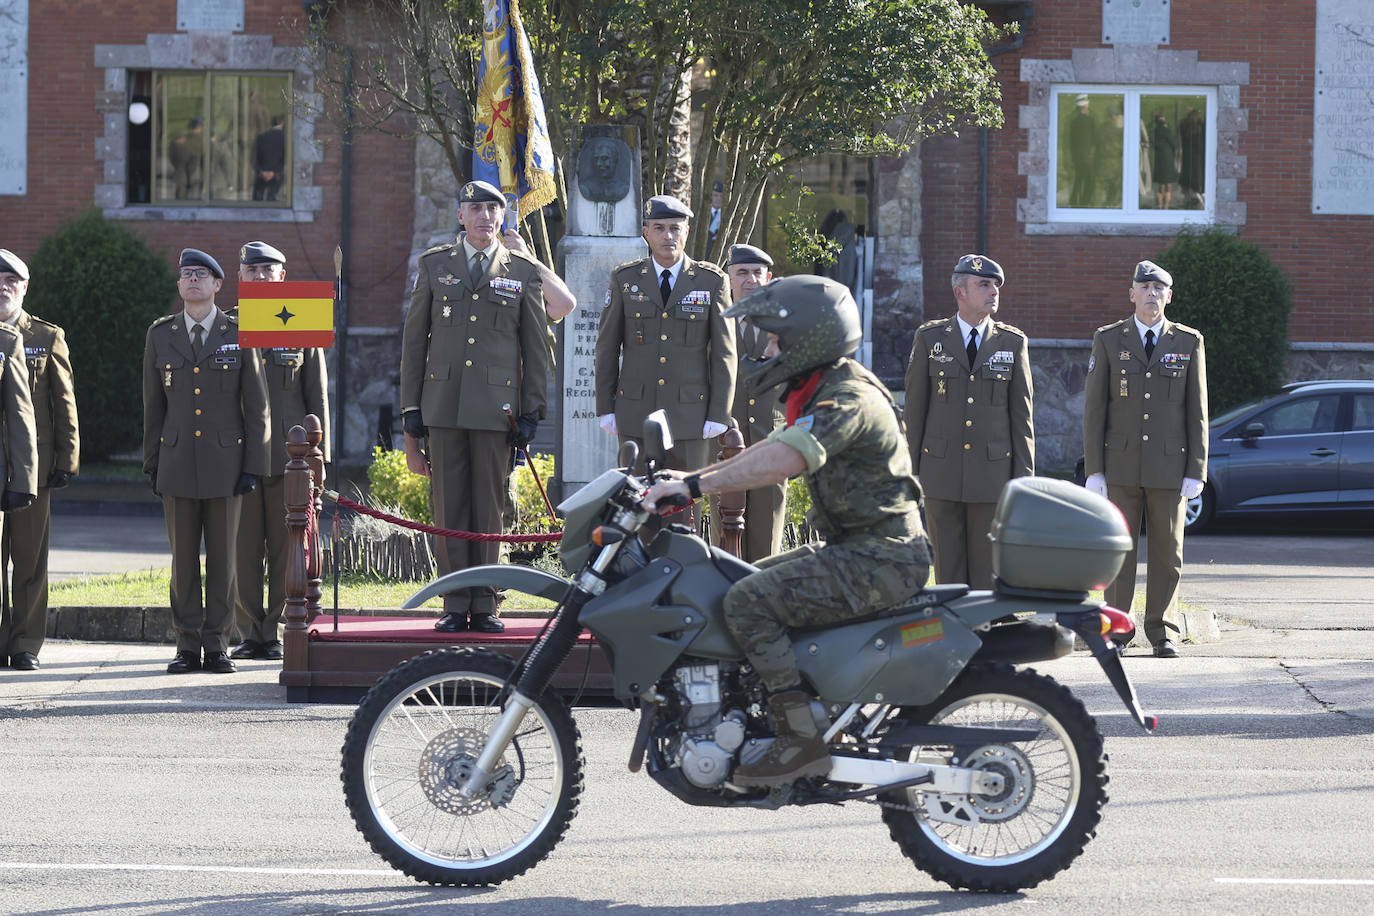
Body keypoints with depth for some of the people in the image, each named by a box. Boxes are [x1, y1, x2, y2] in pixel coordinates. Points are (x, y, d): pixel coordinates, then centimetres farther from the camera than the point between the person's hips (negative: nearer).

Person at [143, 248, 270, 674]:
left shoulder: (239, 335, 2)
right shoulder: (161, 335, 7)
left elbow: (256, 407, 2)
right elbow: (153, 404, 11)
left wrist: (253, 465, -3)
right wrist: (152, 463, 7)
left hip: (225, 461, -1)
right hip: (177, 460, 1)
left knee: (222, 558, 2)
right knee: (183, 559, 2)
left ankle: (217, 644, 9)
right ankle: (187, 645, 8)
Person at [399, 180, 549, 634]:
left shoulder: (524, 272, 7)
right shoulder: (435, 265, 10)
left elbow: (535, 347, 8)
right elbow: (414, 339, 10)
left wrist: (532, 412, 1)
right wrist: (410, 407, 4)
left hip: (496, 406, -1)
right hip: (444, 404, 1)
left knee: (489, 507, 1)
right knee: (450, 507, 1)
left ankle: (485, 605, 7)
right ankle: (455, 605, 6)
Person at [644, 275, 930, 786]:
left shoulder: (848, 398, -18)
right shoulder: (823, 392, 17)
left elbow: (783, 461, -34)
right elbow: (774, 449, 24)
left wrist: (695, 486, -34)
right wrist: (697, 477, 13)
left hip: (879, 560, -11)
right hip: (852, 551, 11)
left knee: (748, 602, -21)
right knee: (743, 585, 16)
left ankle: (802, 741, -22)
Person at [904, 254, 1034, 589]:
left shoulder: (1013, 342, 5)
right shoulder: (930, 338, 4)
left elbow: (1022, 414, 5)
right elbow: (914, 408, 5)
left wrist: (1024, 477, 0)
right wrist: (909, 471, 2)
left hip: (993, 471, 0)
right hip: (942, 471, 0)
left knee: (988, 568, 1)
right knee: (948, 567, 3)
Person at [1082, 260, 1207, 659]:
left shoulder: (1189, 342, 4)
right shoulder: (1109, 340, 3)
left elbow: (1197, 411, 4)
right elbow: (1094, 408, 2)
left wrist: (1196, 472, -3)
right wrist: (1094, 470, -4)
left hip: (1169, 467, 0)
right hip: (1121, 465, 0)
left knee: (1167, 552, 3)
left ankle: (1161, 632, 11)